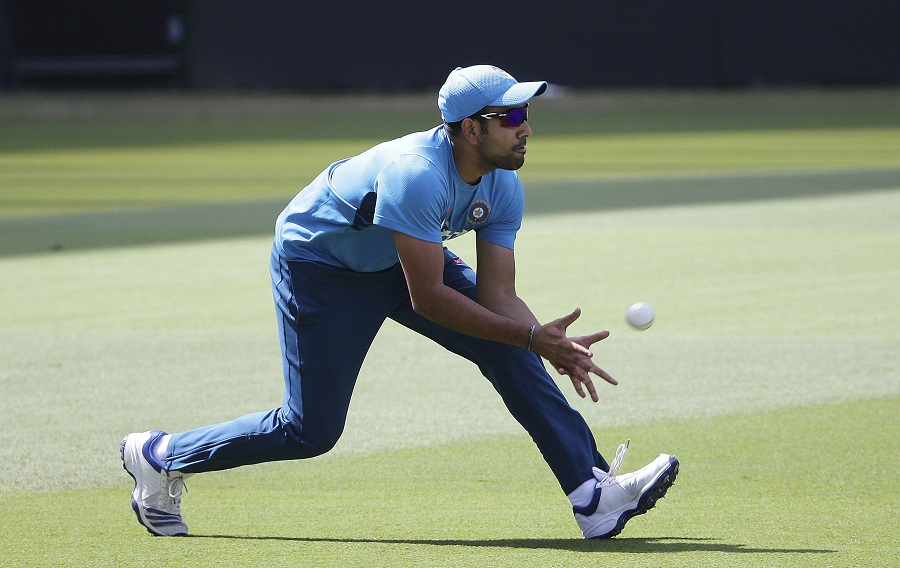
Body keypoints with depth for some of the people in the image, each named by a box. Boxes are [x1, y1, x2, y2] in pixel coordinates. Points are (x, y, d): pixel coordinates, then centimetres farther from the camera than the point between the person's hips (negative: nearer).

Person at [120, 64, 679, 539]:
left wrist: (554, 346, -34)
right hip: (315, 261, -7)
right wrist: (532, 337, -36)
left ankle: (594, 492, -12)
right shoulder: (417, 176, -38)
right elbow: (428, 297, -36)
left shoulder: (504, 188, -13)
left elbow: (496, 294, -15)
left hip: (395, 259, 8)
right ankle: (159, 456, 11)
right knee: (311, 431, -8)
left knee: (511, 350, -10)